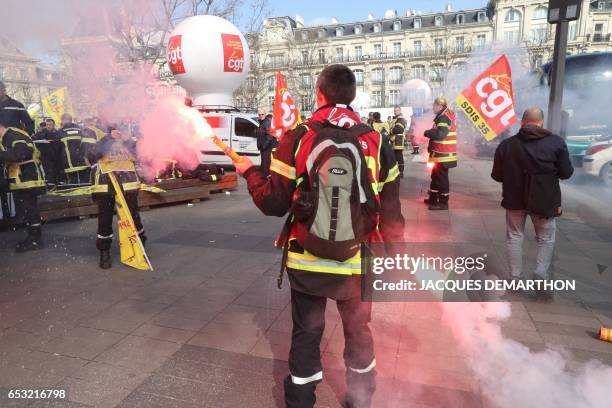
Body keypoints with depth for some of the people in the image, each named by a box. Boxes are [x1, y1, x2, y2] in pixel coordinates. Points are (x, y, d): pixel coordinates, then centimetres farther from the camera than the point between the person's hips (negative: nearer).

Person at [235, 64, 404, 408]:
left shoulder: (297, 139, -9)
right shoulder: (377, 143, -6)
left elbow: (273, 203, -8)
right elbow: (391, 213, -4)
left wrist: (249, 172, 9)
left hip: (306, 263, 0)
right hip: (358, 265, 1)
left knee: (306, 336, 19)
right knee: (359, 335, 24)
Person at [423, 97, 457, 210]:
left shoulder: (444, 117, -17)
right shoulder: (444, 116, 16)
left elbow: (439, 134, -28)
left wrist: (427, 132, -13)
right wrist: (431, 132, 5)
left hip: (443, 155, -11)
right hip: (440, 154, 11)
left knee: (441, 177, -4)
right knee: (436, 176, 19)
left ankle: (443, 202, 3)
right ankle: (433, 198, 31)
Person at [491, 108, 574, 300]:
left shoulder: (506, 144, -5)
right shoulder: (556, 142, -8)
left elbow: (497, 175, 1)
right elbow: (566, 173, -3)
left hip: (514, 198, 1)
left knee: (514, 236, 15)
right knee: (546, 238, 16)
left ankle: (516, 278, 19)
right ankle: (541, 275, 2)